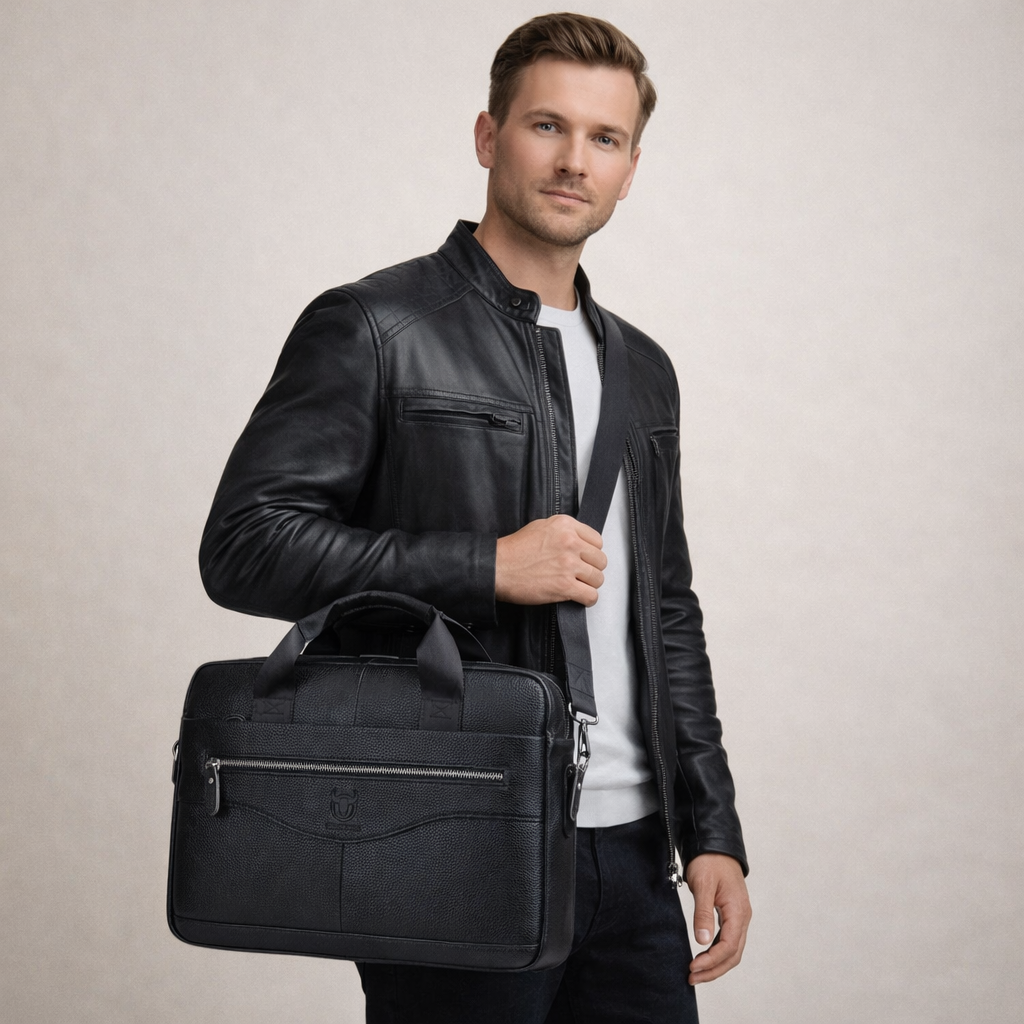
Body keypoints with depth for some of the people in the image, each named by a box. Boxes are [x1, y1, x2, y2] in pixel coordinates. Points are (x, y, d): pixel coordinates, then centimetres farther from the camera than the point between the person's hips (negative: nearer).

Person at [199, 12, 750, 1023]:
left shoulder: (641, 369, 15)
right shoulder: (374, 329, -5)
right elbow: (244, 545, -12)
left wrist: (711, 832, 12)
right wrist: (487, 567, -17)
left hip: (630, 854, 6)